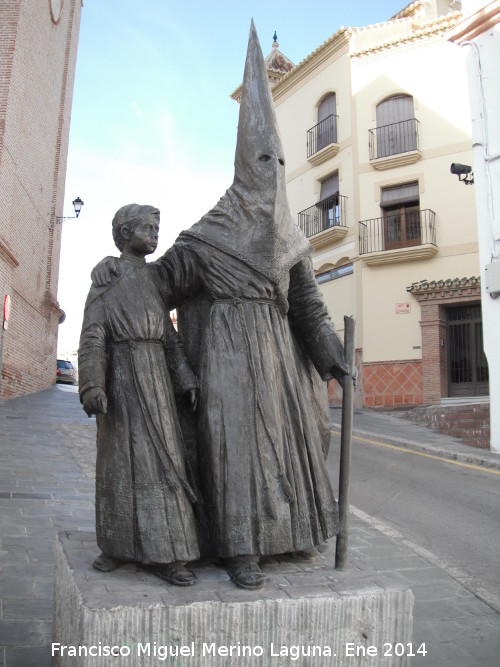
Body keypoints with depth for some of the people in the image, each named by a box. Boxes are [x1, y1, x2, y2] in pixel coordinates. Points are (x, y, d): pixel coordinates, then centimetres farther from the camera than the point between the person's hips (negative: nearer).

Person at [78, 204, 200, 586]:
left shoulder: (155, 281, 17)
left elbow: (170, 337, 13)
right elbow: (93, 335, -6)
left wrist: (186, 379, 2)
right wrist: (92, 386, -17)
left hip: (154, 375, 3)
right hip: (120, 375, -3)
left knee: (158, 458, -3)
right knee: (120, 459, 2)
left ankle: (162, 553, 0)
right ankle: (121, 544, 16)